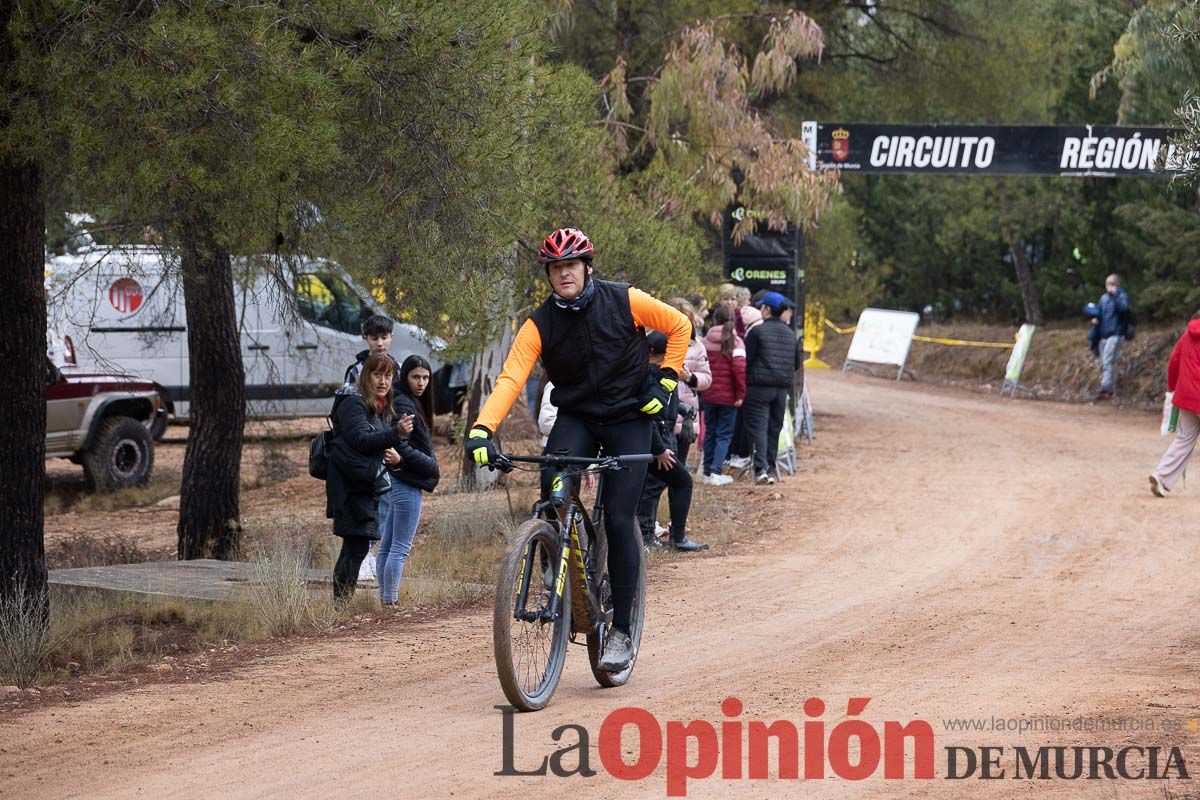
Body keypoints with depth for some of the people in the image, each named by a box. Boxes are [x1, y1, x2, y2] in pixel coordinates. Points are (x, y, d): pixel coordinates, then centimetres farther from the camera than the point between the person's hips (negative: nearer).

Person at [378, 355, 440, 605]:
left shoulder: (414, 404, 17)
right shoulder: (404, 406, -13)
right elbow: (401, 446, -21)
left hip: (399, 484, 10)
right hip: (407, 484, -10)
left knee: (388, 545, 10)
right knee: (400, 548, -9)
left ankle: (385, 600, 15)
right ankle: (390, 601, -8)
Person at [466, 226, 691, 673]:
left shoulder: (624, 302, -12)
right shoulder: (539, 326, -11)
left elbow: (679, 326, 4)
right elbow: (510, 379, -22)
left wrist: (665, 382, -4)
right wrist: (482, 430, -37)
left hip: (628, 419, -1)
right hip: (576, 417, 1)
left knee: (619, 519, -11)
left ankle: (621, 631, -2)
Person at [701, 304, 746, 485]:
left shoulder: (705, 341, 4)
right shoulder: (735, 341, -9)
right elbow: (739, 368, -17)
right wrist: (741, 394, -11)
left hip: (708, 395, 4)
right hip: (728, 396, -4)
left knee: (710, 432, 14)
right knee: (724, 434, 2)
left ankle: (708, 471, 15)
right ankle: (716, 472, -8)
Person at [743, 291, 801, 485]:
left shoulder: (757, 331, -10)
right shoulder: (790, 334, 9)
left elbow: (746, 360, -11)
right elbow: (796, 363, 13)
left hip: (759, 386, -5)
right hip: (782, 388, 5)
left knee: (758, 427, -6)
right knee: (774, 428, 13)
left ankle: (761, 469, -19)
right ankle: (771, 469, 17)